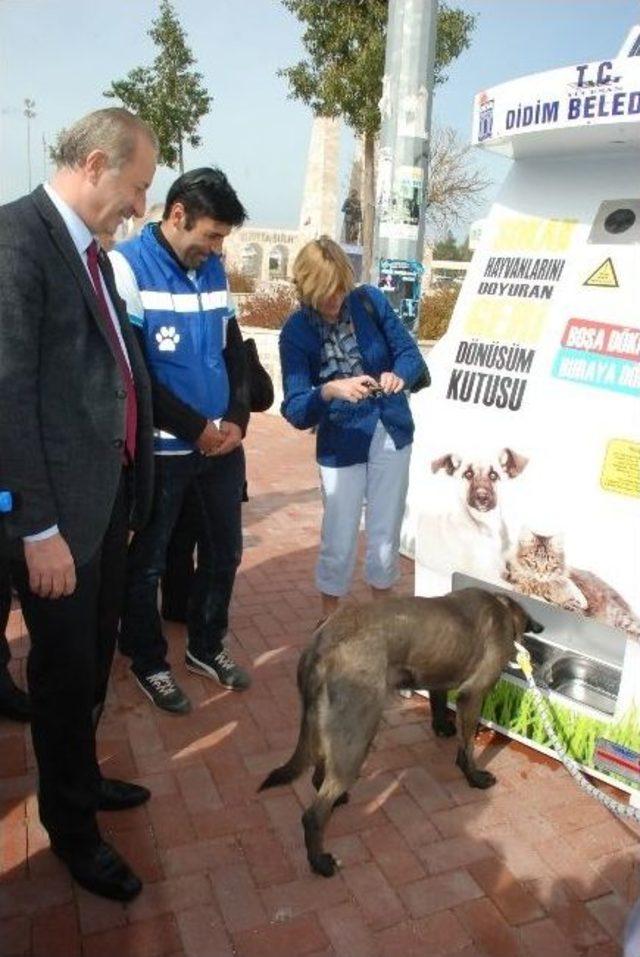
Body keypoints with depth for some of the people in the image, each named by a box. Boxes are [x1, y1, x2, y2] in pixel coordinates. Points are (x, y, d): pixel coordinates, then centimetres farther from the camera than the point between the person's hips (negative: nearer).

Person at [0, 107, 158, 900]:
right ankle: (71, 828, 33)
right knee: (65, 670, 9)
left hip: (109, 492, 8)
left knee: (94, 658, 22)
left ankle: (81, 779, 45)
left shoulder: (89, 247, 12)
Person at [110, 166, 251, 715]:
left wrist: (237, 419, -2)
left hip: (223, 444, 6)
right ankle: (149, 662, 31)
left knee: (225, 550, 16)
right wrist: (196, 429, -14)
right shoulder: (127, 266, -11)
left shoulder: (214, 269, 8)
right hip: (161, 450, -6)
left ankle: (206, 646, 37)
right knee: (147, 563, 9)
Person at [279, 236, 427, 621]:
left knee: (386, 537, 12)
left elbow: (410, 352, -3)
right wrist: (330, 391, -37)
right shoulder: (296, 331, -12)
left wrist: (399, 375, -25)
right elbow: (295, 410, -17)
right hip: (341, 444, -2)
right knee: (339, 543, 5)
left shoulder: (370, 300, -9)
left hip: (391, 434, 2)